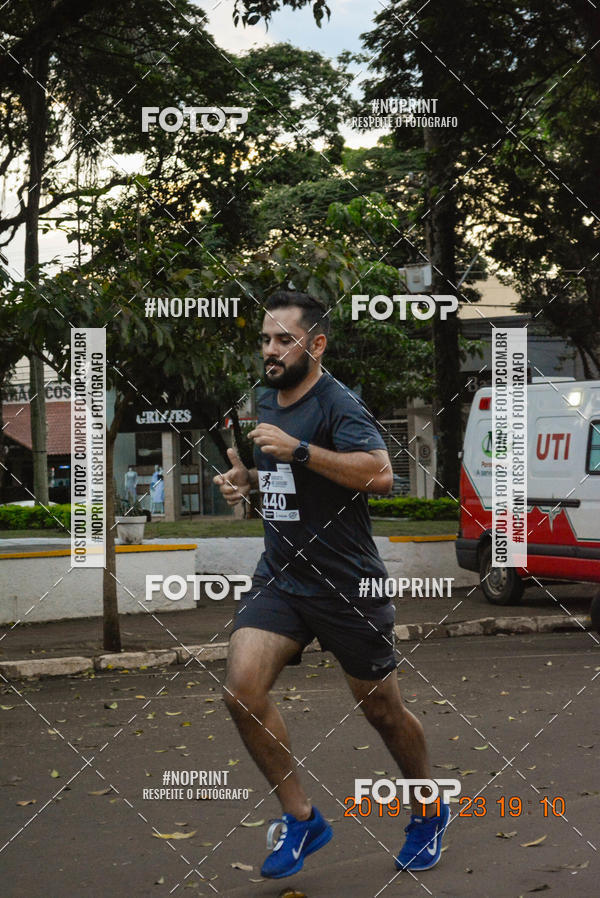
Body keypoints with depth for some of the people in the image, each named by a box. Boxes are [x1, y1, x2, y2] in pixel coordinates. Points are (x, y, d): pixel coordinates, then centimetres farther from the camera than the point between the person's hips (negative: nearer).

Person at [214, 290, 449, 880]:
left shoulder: (338, 405, -15)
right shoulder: (265, 403, 9)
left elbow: (380, 474, -32)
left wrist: (296, 449, -32)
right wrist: (245, 479, 8)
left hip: (347, 583, -6)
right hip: (279, 577, 6)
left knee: (382, 709, 9)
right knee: (242, 689, -15)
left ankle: (428, 812, 36)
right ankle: (301, 819, 1)